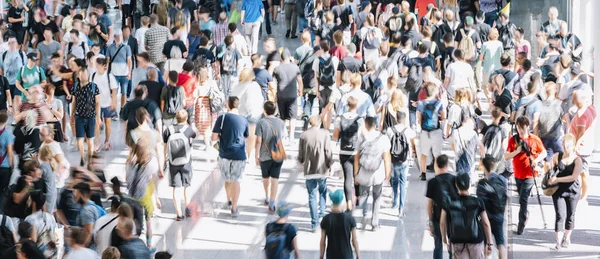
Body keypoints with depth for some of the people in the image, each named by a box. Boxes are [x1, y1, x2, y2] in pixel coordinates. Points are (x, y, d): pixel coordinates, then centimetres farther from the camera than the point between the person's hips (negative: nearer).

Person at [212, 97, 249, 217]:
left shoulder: (222, 118, -10)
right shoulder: (244, 121, -4)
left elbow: (214, 137, -13)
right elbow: (246, 136, 12)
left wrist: (220, 137, 7)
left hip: (224, 154, 0)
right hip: (239, 155, 0)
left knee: (228, 179, 21)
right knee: (236, 181, 5)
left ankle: (229, 200, 41)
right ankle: (234, 208, 1)